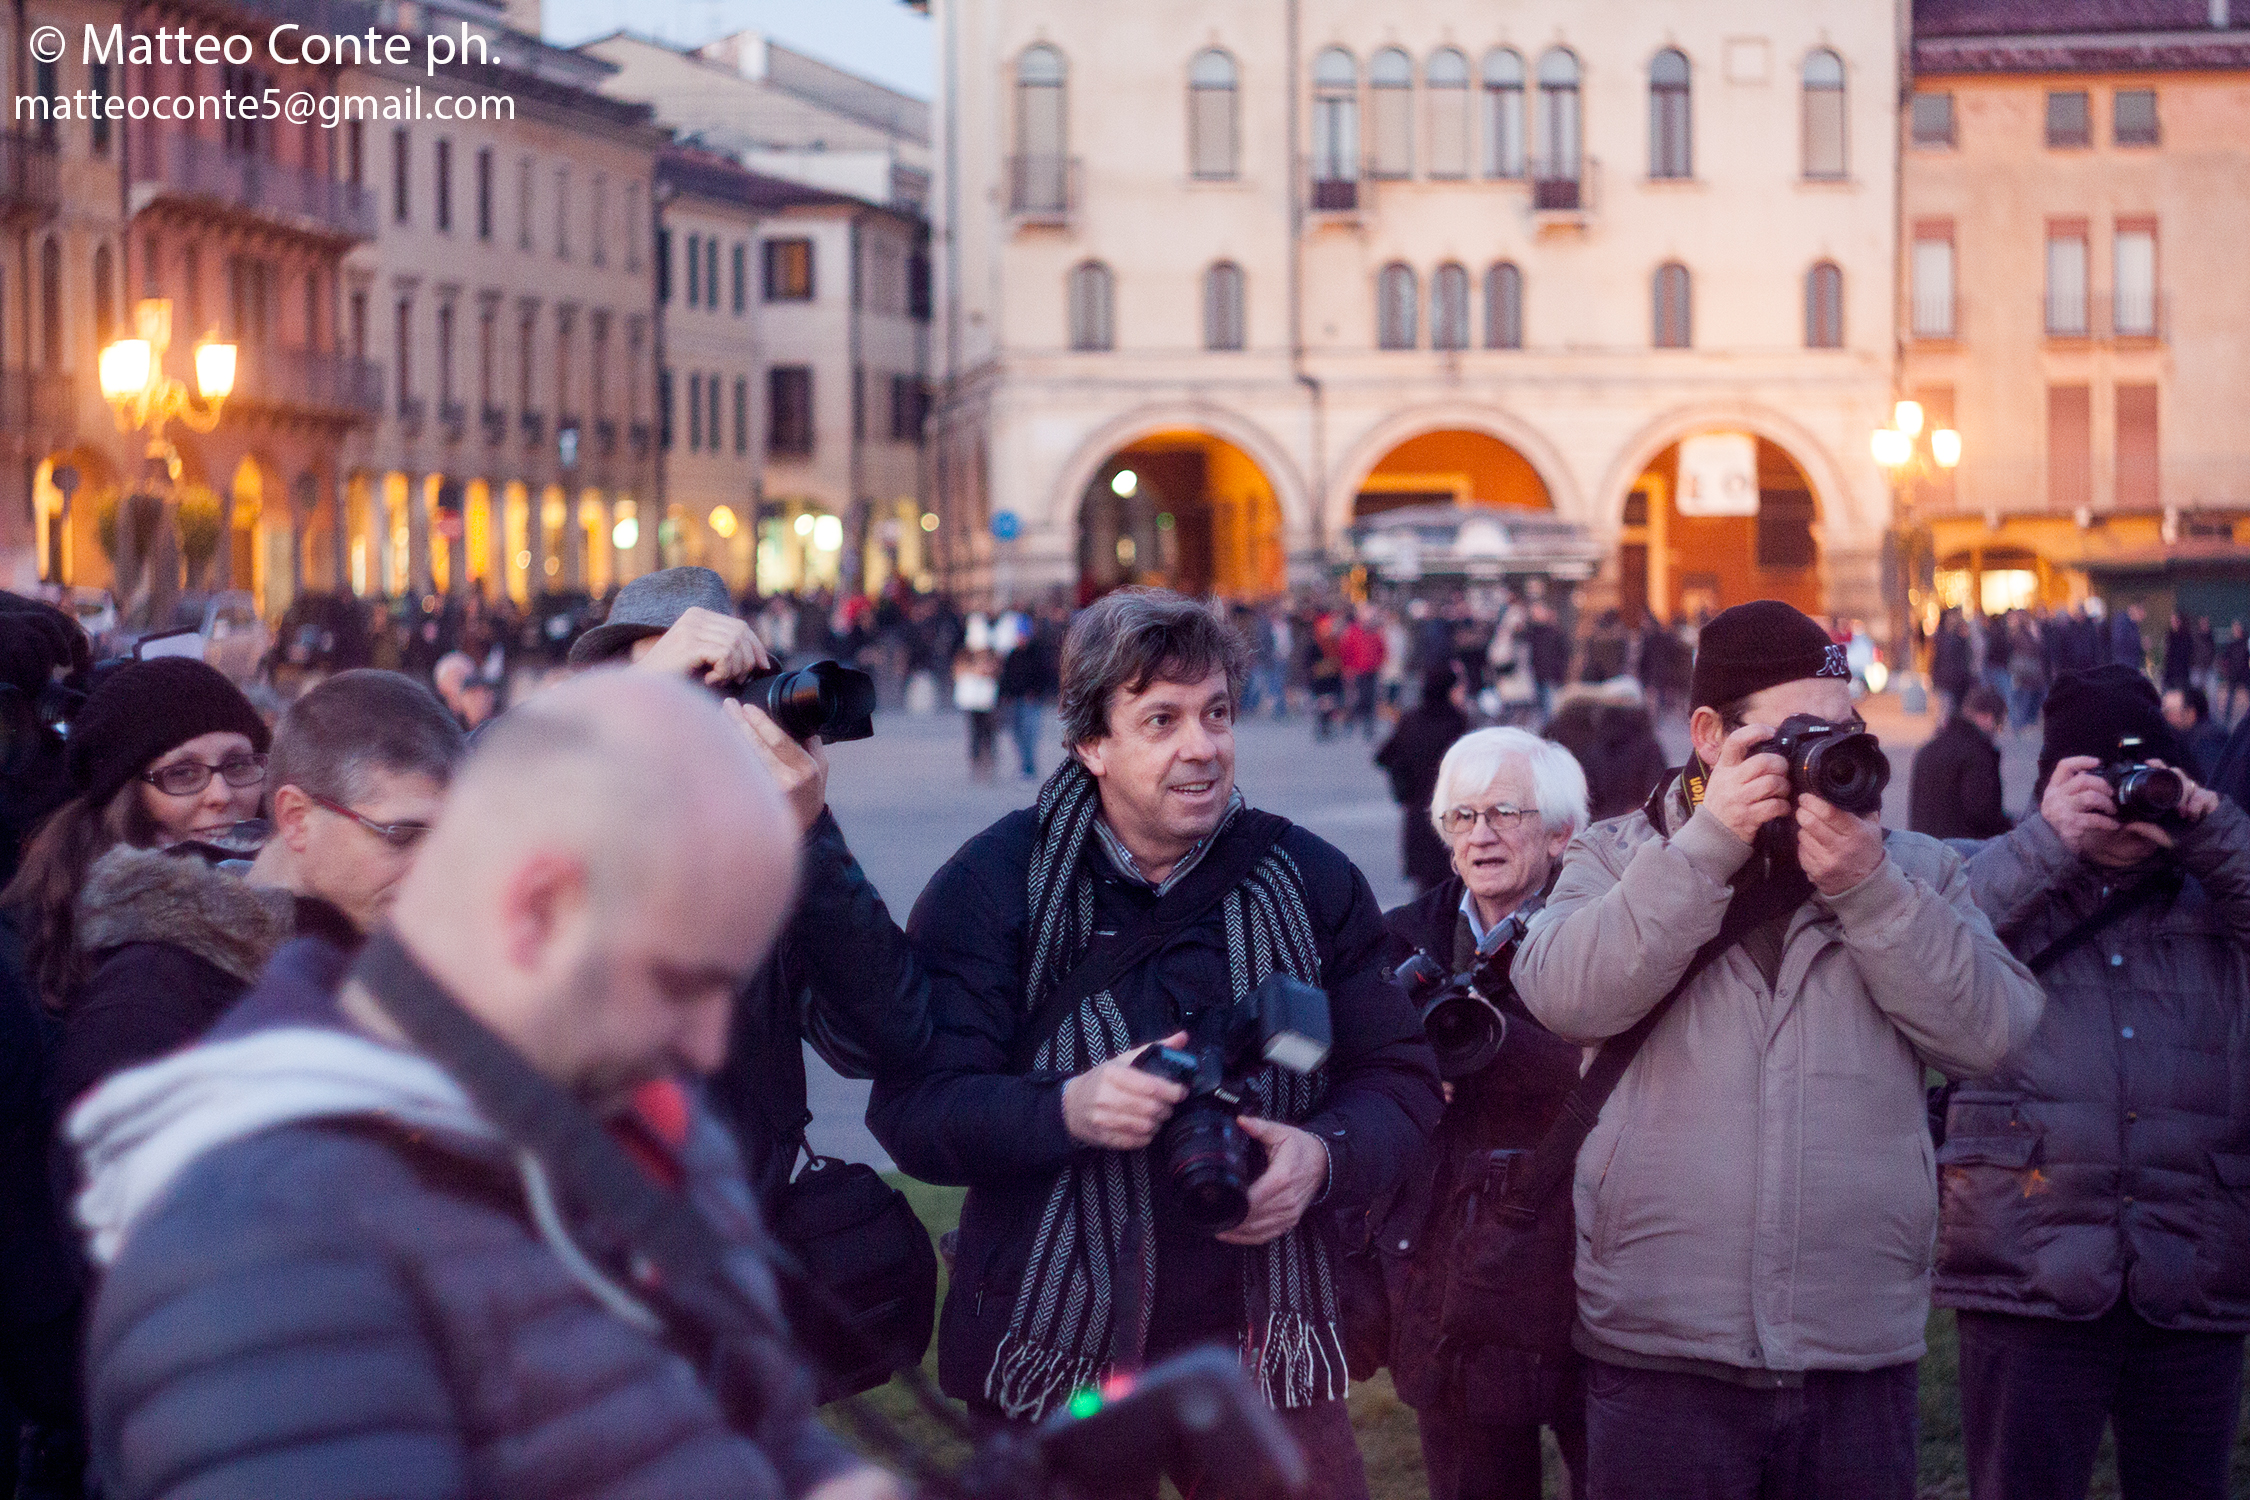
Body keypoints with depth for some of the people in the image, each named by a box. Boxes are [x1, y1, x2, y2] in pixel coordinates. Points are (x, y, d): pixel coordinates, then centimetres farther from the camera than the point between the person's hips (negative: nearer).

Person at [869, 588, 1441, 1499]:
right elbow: (912, 1109, -10)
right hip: (1053, 1356, -2)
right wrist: (1065, 1111, -28)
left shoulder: (1313, 882, 4)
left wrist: (1325, 1158, -16)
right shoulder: (996, 885, -4)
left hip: (1262, 1346, 2)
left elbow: (1400, 1081, 6)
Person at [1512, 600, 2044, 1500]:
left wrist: (1866, 888, -13)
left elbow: (1988, 1030, -3)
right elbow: (1565, 997, -12)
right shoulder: (1618, 860, 8)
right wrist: (1709, 842, -14)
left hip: (1864, 1354, 2)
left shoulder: (1912, 868, 11)